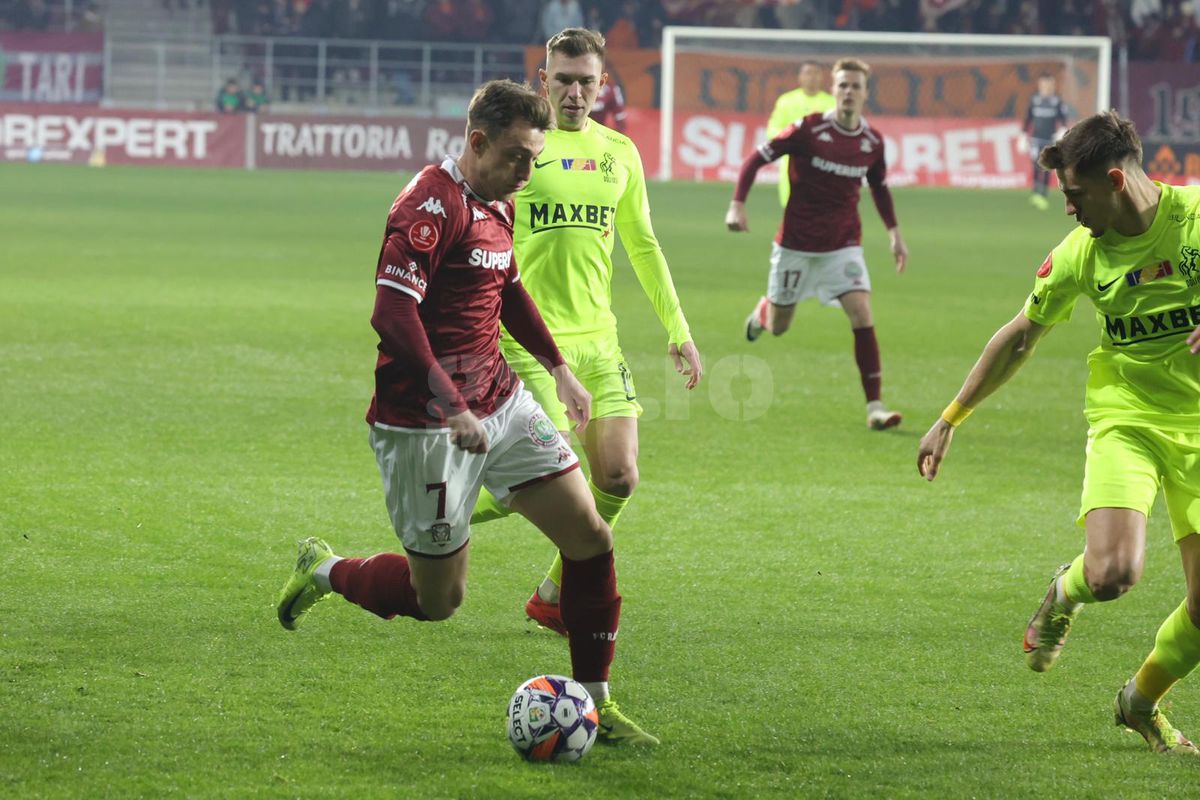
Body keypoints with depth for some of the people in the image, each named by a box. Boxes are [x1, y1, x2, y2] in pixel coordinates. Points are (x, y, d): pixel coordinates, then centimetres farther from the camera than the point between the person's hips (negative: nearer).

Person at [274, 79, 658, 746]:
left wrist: (557, 365, 28)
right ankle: (325, 571, 28)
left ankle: (594, 704, 9)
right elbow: (392, 313, -27)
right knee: (438, 599, 0)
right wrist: (451, 409, -30)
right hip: (425, 423, -9)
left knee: (591, 537, -1)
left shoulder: (499, 204, 10)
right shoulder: (432, 205, -19)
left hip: (500, 400, 9)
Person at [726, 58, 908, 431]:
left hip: (843, 245, 2)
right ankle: (763, 310, 51)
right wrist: (737, 205, -18)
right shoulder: (808, 129, -14)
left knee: (862, 314, -17)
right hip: (796, 242, -2)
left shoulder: (872, 141, -2)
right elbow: (755, 159, -9)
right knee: (777, 327, 11)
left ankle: (874, 405, -17)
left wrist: (895, 233, 15)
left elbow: (880, 187, 18)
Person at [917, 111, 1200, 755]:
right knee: (1111, 571, -25)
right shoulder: (1079, 253, -2)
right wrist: (949, 419, 13)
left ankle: (1141, 702, 26)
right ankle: (1064, 594, 13)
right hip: (1126, 417, 0)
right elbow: (1019, 339, 10)